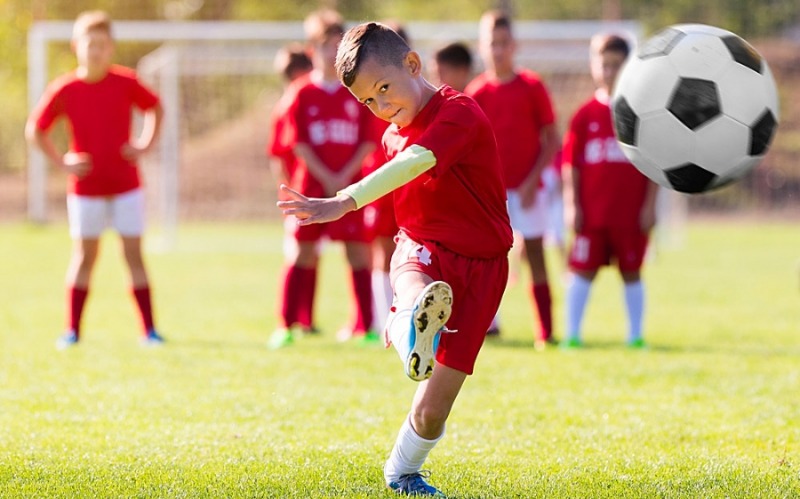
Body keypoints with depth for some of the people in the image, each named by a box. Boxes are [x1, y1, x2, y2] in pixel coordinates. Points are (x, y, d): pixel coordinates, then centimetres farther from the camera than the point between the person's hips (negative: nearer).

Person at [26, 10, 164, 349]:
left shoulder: (125, 83, -6)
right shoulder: (64, 90, -8)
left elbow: (155, 108, 11)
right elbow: (35, 130, 3)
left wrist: (145, 145, -1)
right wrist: (62, 162, -6)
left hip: (126, 184, 0)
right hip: (86, 188, 0)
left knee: (134, 254, 0)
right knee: (84, 256, 5)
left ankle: (148, 330, 3)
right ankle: (72, 330, 11)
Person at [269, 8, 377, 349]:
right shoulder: (303, 94, 2)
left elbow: (368, 142, 1)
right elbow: (299, 143, -2)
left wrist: (345, 177, -10)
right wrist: (326, 178, -11)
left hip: (350, 185, 1)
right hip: (311, 185, -1)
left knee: (358, 252, -1)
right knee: (304, 253, 0)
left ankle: (365, 326, 3)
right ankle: (287, 326, 3)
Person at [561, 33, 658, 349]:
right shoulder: (585, 115, 3)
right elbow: (571, 163, 4)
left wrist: (650, 205, -4)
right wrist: (573, 204, -3)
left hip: (631, 212, -1)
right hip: (592, 212, 1)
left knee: (631, 272, 6)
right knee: (582, 271, 1)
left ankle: (635, 335, 15)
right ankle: (572, 333, 6)